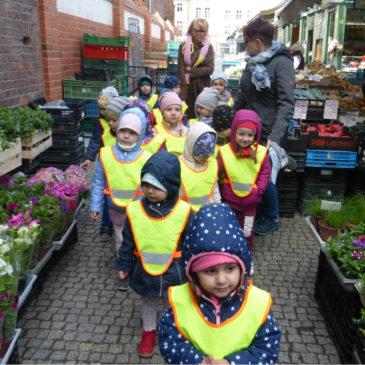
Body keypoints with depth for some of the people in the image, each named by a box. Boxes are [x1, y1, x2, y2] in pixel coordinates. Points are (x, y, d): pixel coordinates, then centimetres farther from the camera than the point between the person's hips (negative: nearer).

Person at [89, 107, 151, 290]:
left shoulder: (145, 158, -17)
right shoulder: (106, 154, -10)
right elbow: (98, 182, -1)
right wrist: (95, 206, 1)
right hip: (116, 210, 3)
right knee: (121, 241, 21)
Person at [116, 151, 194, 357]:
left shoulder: (184, 211, -19)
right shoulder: (135, 210, -13)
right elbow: (128, 242, -1)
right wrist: (124, 266, 6)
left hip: (173, 272, -2)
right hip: (144, 271, 2)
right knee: (149, 301, 24)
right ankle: (149, 332, 49)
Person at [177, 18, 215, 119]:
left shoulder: (209, 47, 6)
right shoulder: (184, 46, 0)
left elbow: (210, 69, -2)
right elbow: (180, 70, -5)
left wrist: (191, 70, -9)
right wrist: (182, 93, -12)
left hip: (203, 86, 1)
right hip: (189, 85, -1)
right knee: (191, 115, 2)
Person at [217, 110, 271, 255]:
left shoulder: (260, 152, -11)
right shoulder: (224, 151, -14)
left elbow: (265, 172, 1)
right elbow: (217, 173, -4)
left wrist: (260, 189, -10)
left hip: (250, 200, 1)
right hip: (230, 199, 0)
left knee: (247, 231, 15)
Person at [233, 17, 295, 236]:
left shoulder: (281, 62, -10)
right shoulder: (252, 62, 12)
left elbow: (286, 103, -19)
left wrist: (275, 135, -29)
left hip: (269, 134, -6)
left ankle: (273, 218, 25)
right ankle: (257, 215, 28)